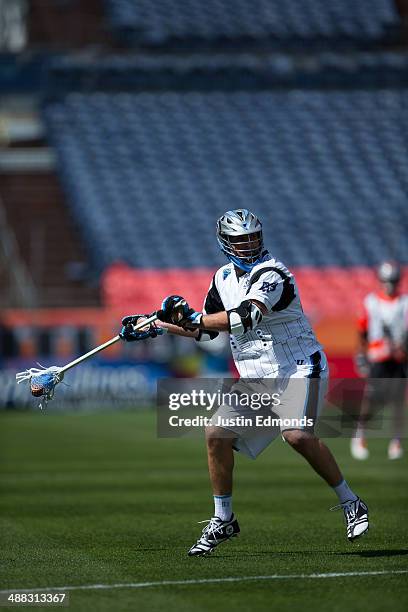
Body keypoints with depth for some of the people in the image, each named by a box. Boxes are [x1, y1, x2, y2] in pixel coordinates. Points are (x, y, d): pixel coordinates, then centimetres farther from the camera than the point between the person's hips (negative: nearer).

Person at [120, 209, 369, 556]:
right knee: (217, 433, -6)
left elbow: (245, 317, -33)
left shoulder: (272, 275, -16)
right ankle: (223, 520, 8)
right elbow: (205, 330, 22)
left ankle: (350, 503, -10)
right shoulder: (224, 278, 10)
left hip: (299, 369, -7)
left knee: (298, 435, -28)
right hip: (255, 378, 7)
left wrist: (193, 318, -32)